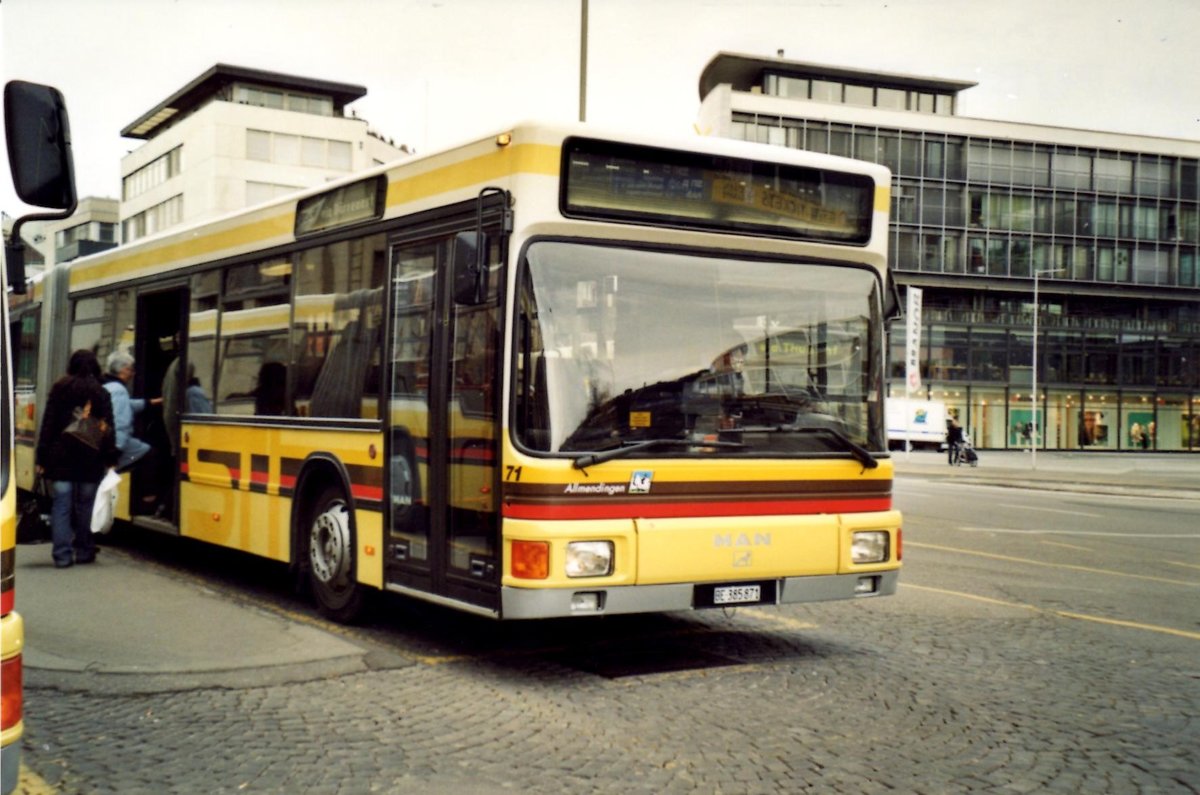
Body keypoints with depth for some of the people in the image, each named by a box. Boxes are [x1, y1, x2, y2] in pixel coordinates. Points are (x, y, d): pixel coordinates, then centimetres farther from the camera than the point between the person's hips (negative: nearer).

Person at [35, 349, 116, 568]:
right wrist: (110, 458, 2)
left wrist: (42, 456, 2)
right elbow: (108, 429, -1)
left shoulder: (59, 389, 3)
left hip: (62, 457, 0)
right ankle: (84, 551, 16)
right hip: (90, 458, 0)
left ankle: (62, 554, -5)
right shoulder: (101, 394, 2)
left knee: (62, 504, 0)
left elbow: (48, 425, 1)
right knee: (85, 505, 9)